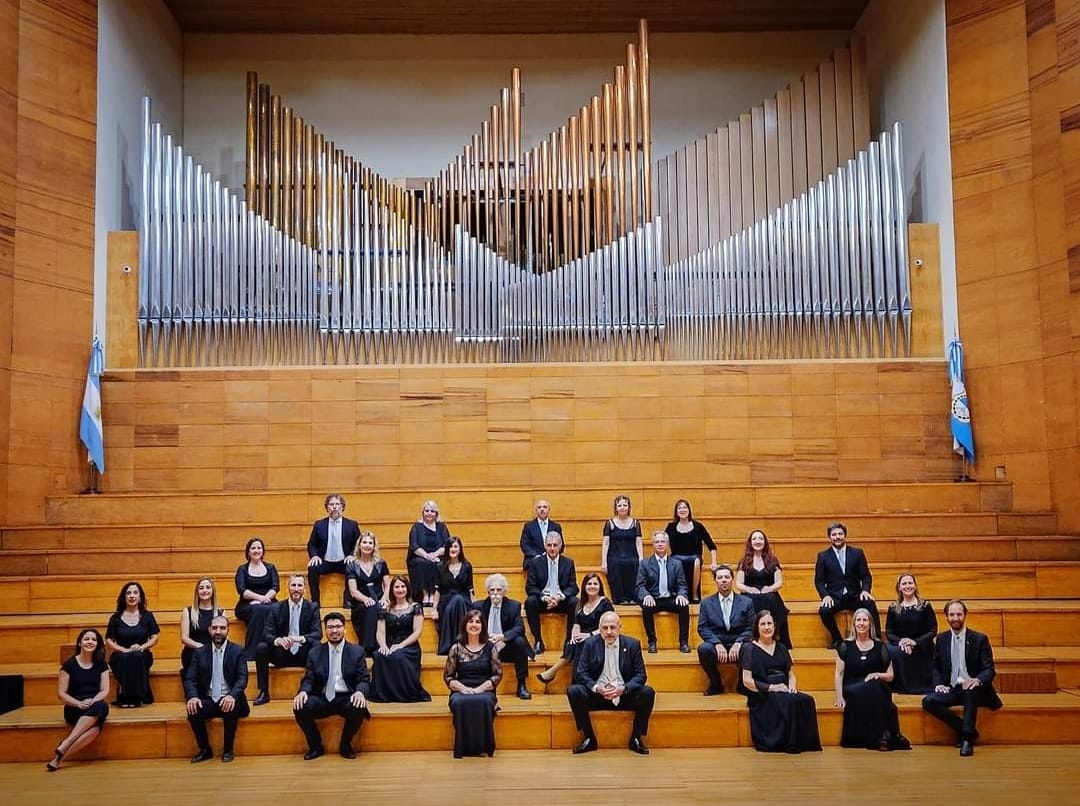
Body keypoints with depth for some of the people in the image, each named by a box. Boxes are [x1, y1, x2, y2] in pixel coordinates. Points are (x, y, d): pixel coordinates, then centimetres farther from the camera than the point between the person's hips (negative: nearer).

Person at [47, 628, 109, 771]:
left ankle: (64, 745, -37)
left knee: (101, 714, -38)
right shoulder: (69, 664, 1)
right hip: (74, 709, -2)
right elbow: (61, 694, -2)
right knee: (95, 725, -37)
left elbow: (105, 691, 4)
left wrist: (93, 701, -17)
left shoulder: (101, 665, 10)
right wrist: (79, 703, -18)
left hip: (96, 706, 2)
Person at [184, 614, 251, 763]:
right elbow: (189, 678, 2)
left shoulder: (238, 651, 1)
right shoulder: (200, 652, 9)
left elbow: (242, 678, -9)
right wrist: (192, 696, -21)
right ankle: (205, 750, -6)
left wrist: (232, 695, -30)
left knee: (231, 708, -35)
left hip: (228, 700, -2)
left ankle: (228, 750, -11)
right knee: (192, 710, -28)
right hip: (208, 700, 2)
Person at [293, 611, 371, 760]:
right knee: (300, 708, -27)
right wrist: (303, 691, -18)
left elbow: (364, 680, 1)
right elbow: (308, 679, 6)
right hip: (322, 698, 2)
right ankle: (316, 746, -1)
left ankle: (345, 745, -4)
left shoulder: (357, 651, 7)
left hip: (347, 698, -1)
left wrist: (360, 692, -23)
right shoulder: (314, 653, 12)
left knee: (359, 708, -35)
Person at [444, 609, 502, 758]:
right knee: (459, 703, -36)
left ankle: (483, 747, -28)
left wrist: (480, 688, -11)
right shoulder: (456, 648, 9)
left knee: (484, 702, -37)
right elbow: (448, 676, 7)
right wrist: (463, 688, -11)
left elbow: (497, 674, 4)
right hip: (461, 691, 0)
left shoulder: (490, 647, 8)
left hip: (485, 691, 0)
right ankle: (463, 748, -27)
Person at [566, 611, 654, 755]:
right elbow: (581, 673, -2)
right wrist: (596, 688, -21)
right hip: (598, 694, 0)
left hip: (625, 695, 0)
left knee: (648, 692, -27)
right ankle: (589, 739, -10)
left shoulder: (633, 644, -1)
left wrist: (623, 689, -21)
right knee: (573, 691, -26)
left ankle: (637, 738, -7)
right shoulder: (590, 644, 0)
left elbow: (641, 675, -3)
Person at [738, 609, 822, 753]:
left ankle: (804, 742, -20)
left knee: (807, 701, -27)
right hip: (761, 696, -5)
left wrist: (792, 685, -3)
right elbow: (747, 681, -6)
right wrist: (771, 687, -16)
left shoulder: (781, 648, 20)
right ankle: (789, 744, -23)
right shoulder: (750, 649, 3)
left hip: (783, 692, 5)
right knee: (788, 702, -35)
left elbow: (791, 673, 20)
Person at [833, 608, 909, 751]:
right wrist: (840, 697, -7)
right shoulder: (845, 646, 11)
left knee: (872, 687, -36)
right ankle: (884, 735, -32)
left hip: (876, 689, 1)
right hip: (852, 690, 0)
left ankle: (882, 736, -35)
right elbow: (839, 674, 6)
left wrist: (878, 675, -8)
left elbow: (890, 676, 14)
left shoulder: (880, 647, 13)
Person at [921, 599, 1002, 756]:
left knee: (970, 690, -39)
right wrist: (939, 684, -5)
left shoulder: (979, 639, 2)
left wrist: (977, 680, -26)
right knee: (928, 701, -25)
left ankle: (967, 737, -29)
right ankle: (967, 730, -14)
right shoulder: (942, 639, 11)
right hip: (951, 689, 4)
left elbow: (989, 670, -3)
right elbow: (936, 667, 17)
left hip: (972, 690, -3)